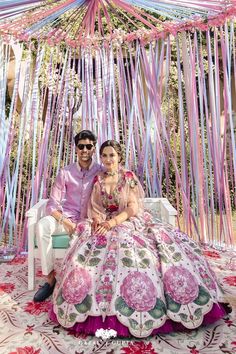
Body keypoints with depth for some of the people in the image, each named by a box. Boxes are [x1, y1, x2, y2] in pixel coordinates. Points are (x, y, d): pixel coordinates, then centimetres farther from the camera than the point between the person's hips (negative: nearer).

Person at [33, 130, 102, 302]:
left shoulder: (101, 172, 0)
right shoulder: (65, 172, 1)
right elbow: (53, 203, -2)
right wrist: (65, 221, -17)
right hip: (66, 217, 1)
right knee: (42, 226, -28)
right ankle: (50, 277, -16)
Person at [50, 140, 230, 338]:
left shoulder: (129, 177, -1)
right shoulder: (98, 180, 10)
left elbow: (134, 208, -8)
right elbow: (94, 207, 8)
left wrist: (113, 222, -20)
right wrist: (97, 220, -14)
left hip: (130, 221, -2)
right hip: (105, 223, 3)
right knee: (88, 247, -24)